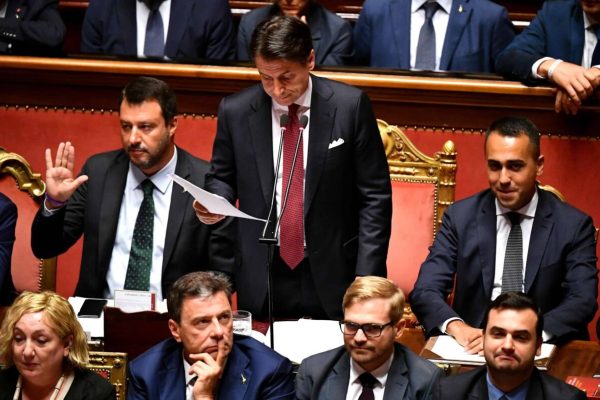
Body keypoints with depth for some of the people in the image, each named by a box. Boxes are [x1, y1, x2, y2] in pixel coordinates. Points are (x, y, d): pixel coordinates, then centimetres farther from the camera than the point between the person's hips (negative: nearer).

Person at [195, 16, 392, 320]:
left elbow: (375, 197, -2)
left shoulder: (350, 106, -6)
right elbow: (222, 178, 14)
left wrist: (367, 278, -8)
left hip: (332, 277, -1)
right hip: (261, 282, 1)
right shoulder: (235, 112, -1)